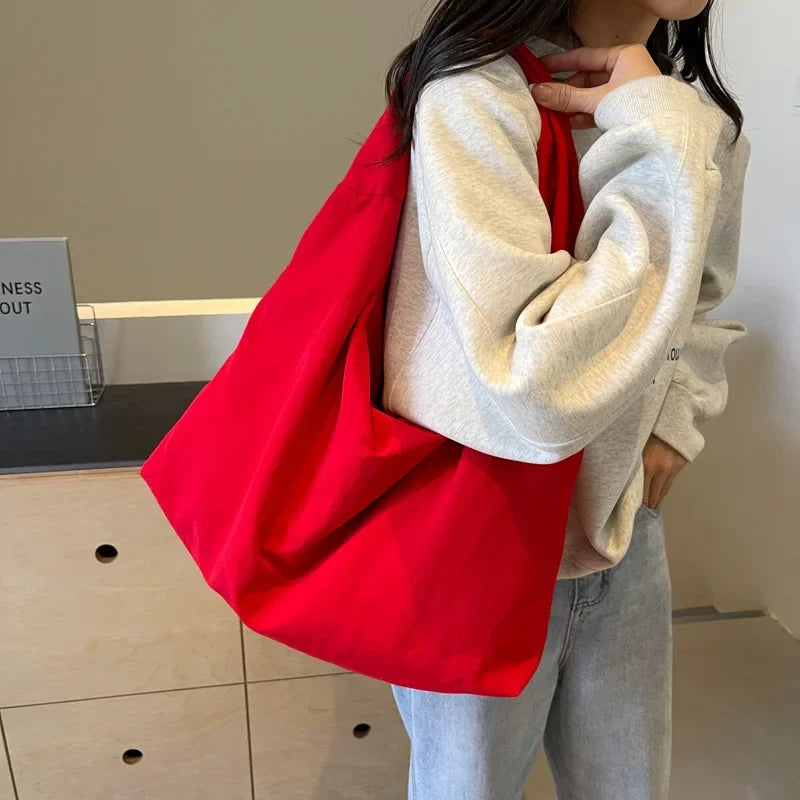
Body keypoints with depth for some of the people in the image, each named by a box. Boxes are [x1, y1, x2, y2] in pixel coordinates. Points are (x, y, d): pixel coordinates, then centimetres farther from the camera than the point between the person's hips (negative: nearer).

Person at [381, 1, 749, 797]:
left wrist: (672, 431, -1)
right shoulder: (476, 94, -21)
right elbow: (540, 390, -32)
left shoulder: (695, 117, 1)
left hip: (622, 536, 6)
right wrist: (667, 146, -26)